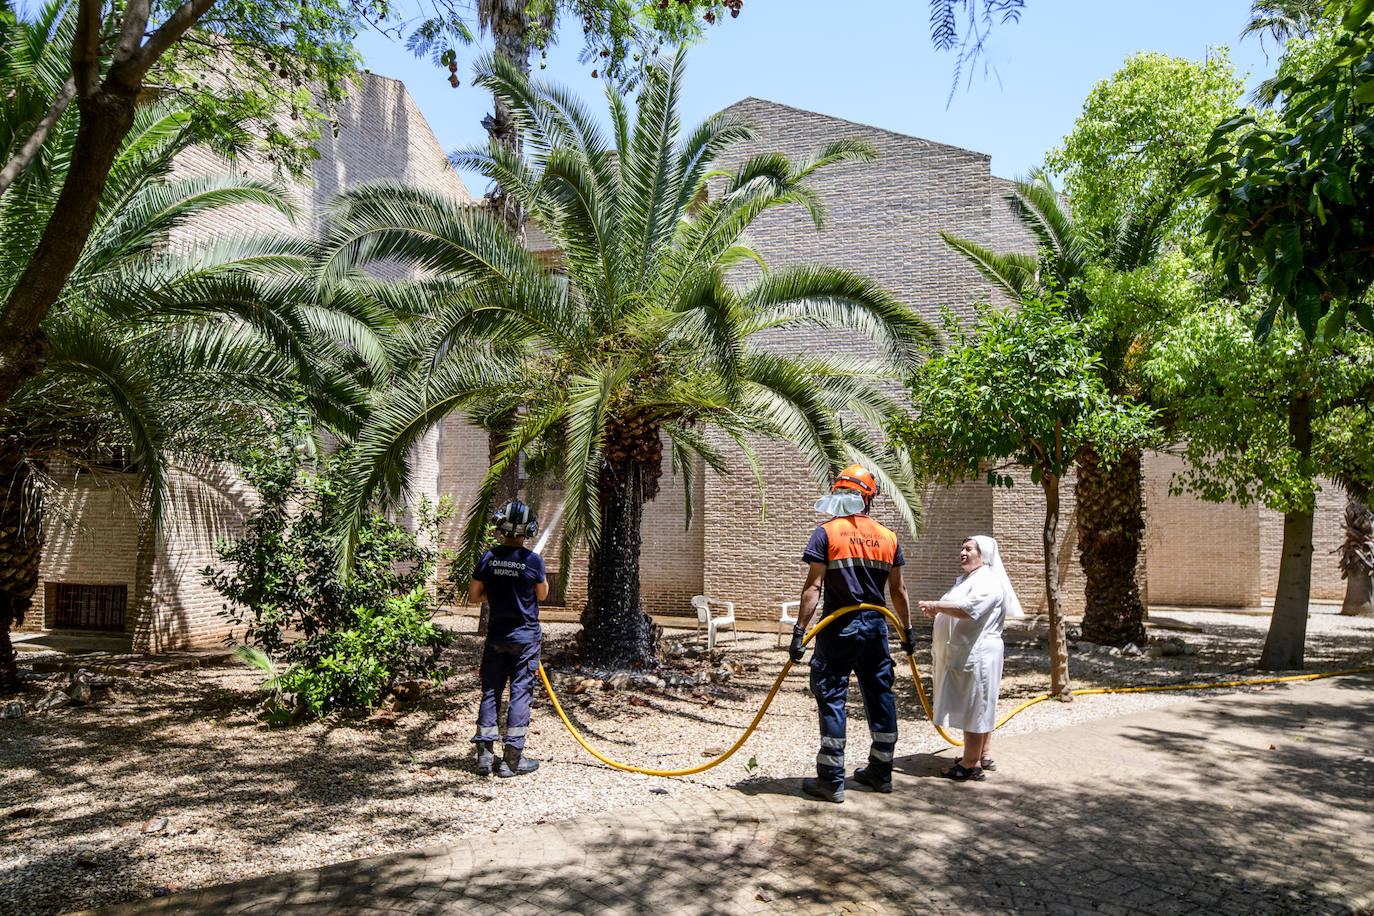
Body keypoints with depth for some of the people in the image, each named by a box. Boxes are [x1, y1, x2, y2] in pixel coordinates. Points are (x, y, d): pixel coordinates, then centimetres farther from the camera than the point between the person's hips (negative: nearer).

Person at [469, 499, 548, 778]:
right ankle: (512, 759, 7)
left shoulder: (488, 558, -5)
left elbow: (473, 596, 4)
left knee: (491, 691, 13)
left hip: (496, 636, 3)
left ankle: (485, 755, 16)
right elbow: (542, 595, 3)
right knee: (521, 693, 4)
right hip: (526, 637, -3)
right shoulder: (533, 560, -13)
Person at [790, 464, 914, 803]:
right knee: (880, 695, 15)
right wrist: (907, 630, 20)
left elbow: (813, 587, -14)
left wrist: (799, 631, -13)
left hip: (839, 626, -5)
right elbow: (898, 590, 10)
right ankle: (880, 772, 27)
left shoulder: (826, 533, -8)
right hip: (875, 626, 5)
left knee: (831, 699, 1)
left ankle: (831, 781, 4)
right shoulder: (888, 537, 6)